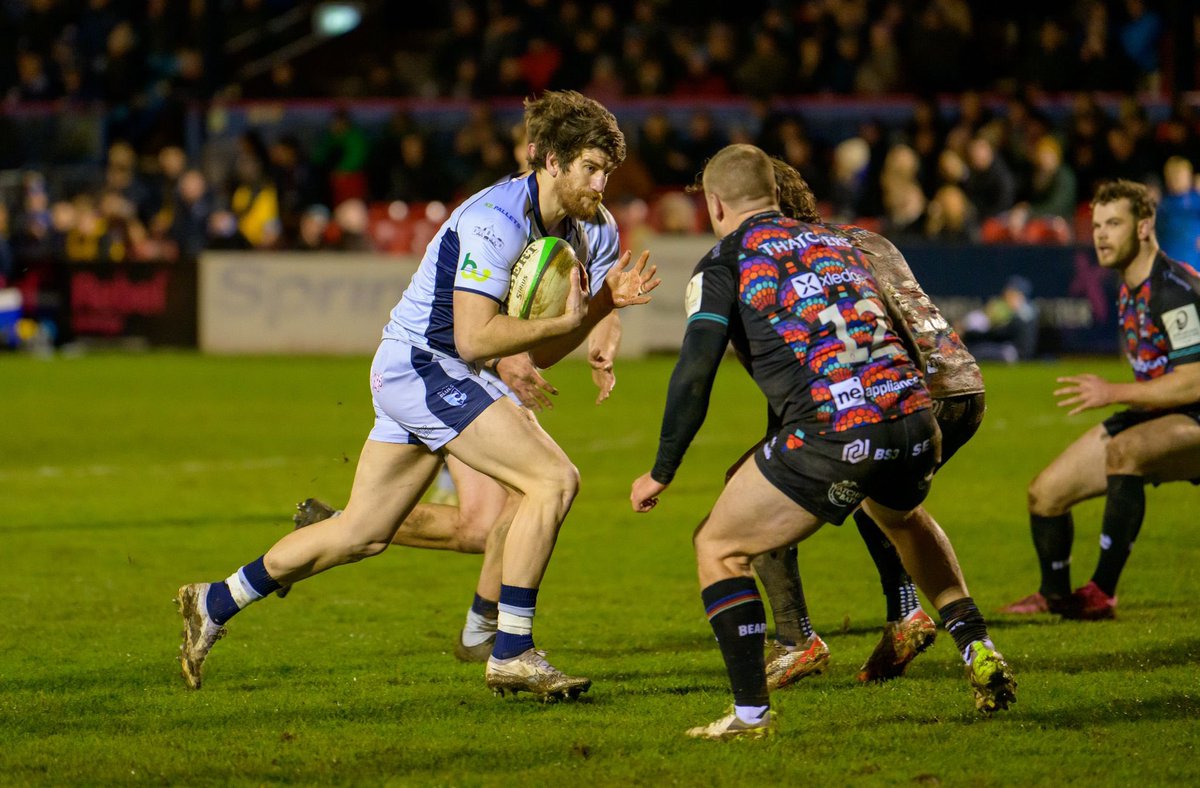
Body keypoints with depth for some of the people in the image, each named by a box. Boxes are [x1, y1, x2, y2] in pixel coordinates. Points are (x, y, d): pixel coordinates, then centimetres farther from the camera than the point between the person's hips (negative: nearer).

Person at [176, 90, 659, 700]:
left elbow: (542, 352, 11)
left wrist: (603, 302, -3)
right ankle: (511, 654, -16)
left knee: (363, 535, 15)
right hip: (420, 365, -10)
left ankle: (216, 604, 28)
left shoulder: (568, 233, 8)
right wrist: (565, 318, -24)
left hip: (443, 375, 10)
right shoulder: (497, 219, -21)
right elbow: (473, 337, -27)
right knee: (554, 479, -19)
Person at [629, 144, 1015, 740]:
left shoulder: (725, 261, 8)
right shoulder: (835, 243, 26)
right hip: (914, 417, 6)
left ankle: (751, 713, 2)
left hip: (834, 436, -6)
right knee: (902, 520, 39)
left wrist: (661, 474, 7)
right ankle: (980, 654, 31)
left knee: (718, 549, 11)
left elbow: (694, 375, -2)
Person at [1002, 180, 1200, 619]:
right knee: (1045, 493, 4)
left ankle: (1102, 593, -31)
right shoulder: (1129, 290, 9)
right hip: (1158, 418, 9)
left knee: (1123, 451, -40)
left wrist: (1115, 393, -23)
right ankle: (1055, 595, 29)